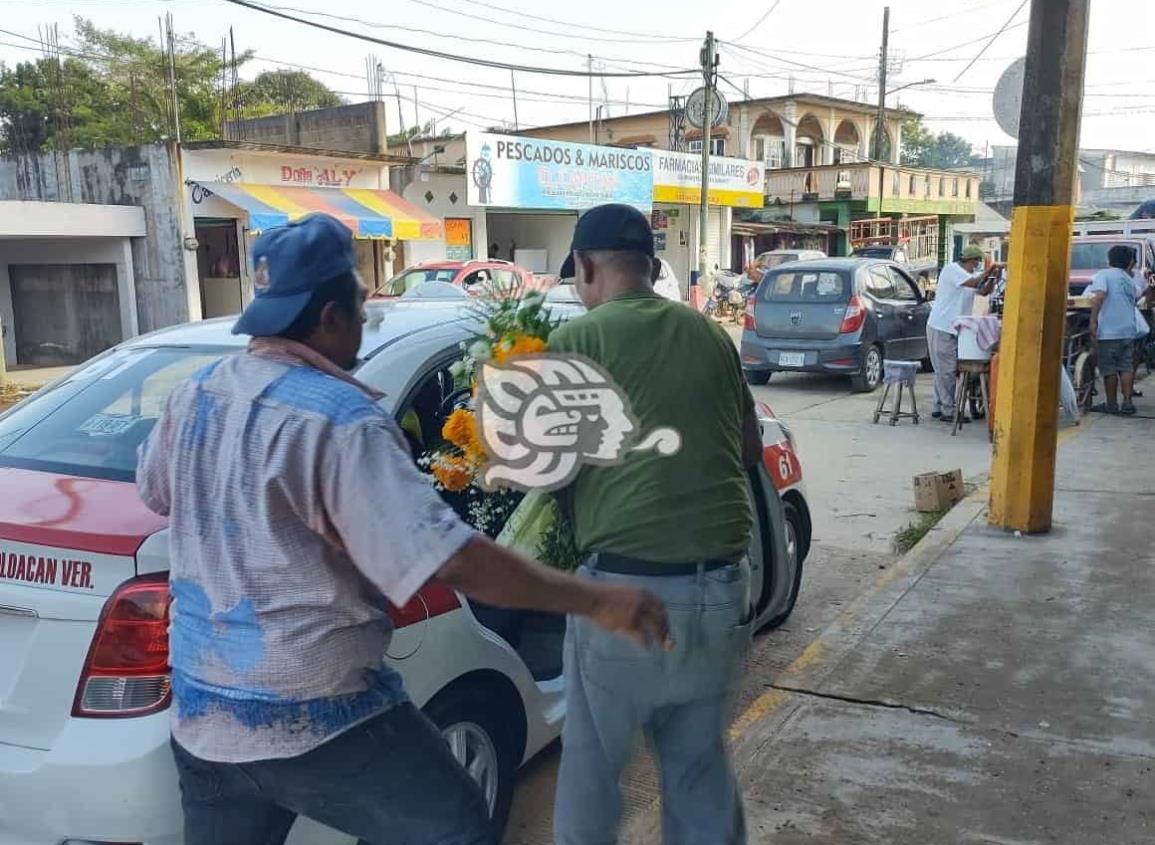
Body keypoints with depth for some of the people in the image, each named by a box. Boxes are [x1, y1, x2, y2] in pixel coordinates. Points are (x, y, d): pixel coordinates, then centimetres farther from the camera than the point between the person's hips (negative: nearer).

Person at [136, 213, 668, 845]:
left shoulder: (193, 396, 2)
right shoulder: (340, 421, -21)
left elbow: (154, 493, 22)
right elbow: (454, 561, -27)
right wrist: (596, 600, -20)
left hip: (200, 717, 8)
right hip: (316, 719, -7)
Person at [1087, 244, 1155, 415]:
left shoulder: (1103, 275, -2)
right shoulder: (1130, 281, 16)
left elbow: (1099, 296, -18)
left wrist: (1093, 321, -19)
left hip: (1108, 331, -5)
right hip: (1128, 330, 6)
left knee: (1109, 369, 1)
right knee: (1126, 367, 9)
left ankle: (1112, 404, 7)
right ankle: (1128, 402, 5)